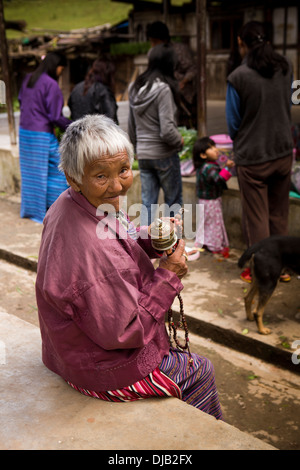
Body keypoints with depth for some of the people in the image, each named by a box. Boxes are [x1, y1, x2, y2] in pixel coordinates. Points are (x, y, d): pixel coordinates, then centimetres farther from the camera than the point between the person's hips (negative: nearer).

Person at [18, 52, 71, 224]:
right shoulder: (51, 84, -17)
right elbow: (55, 116, -17)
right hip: (42, 135, -8)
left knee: (29, 171, 16)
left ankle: (29, 209, 26)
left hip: (24, 131, 8)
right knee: (55, 171, 3)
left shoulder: (28, 79, 7)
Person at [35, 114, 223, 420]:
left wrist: (151, 237, -10)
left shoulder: (68, 204, -8)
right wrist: (167, 275, -21)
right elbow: (122, 332, -30)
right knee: (200, 372, 15)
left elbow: (118, 242, 10)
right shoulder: (91, 251, -39)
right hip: (103, 374, -9)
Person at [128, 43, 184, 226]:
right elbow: (167, 130, -20)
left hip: (143, 154, 6)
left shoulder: (136, 88, 6)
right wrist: (179, 141, -2)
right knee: (174, 200, 10)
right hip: (164, 154, -6)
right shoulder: (163, 89, -16)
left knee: (148, 202, 10)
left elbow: (131, 127, 12)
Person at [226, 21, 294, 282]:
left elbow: (233, 122, -7)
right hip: (284, 151, 5)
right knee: (279, 214, 17)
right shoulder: (286, 67, -1)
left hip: (252, 157, -5)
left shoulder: (238, 77, -16)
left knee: (256, 218, 9)